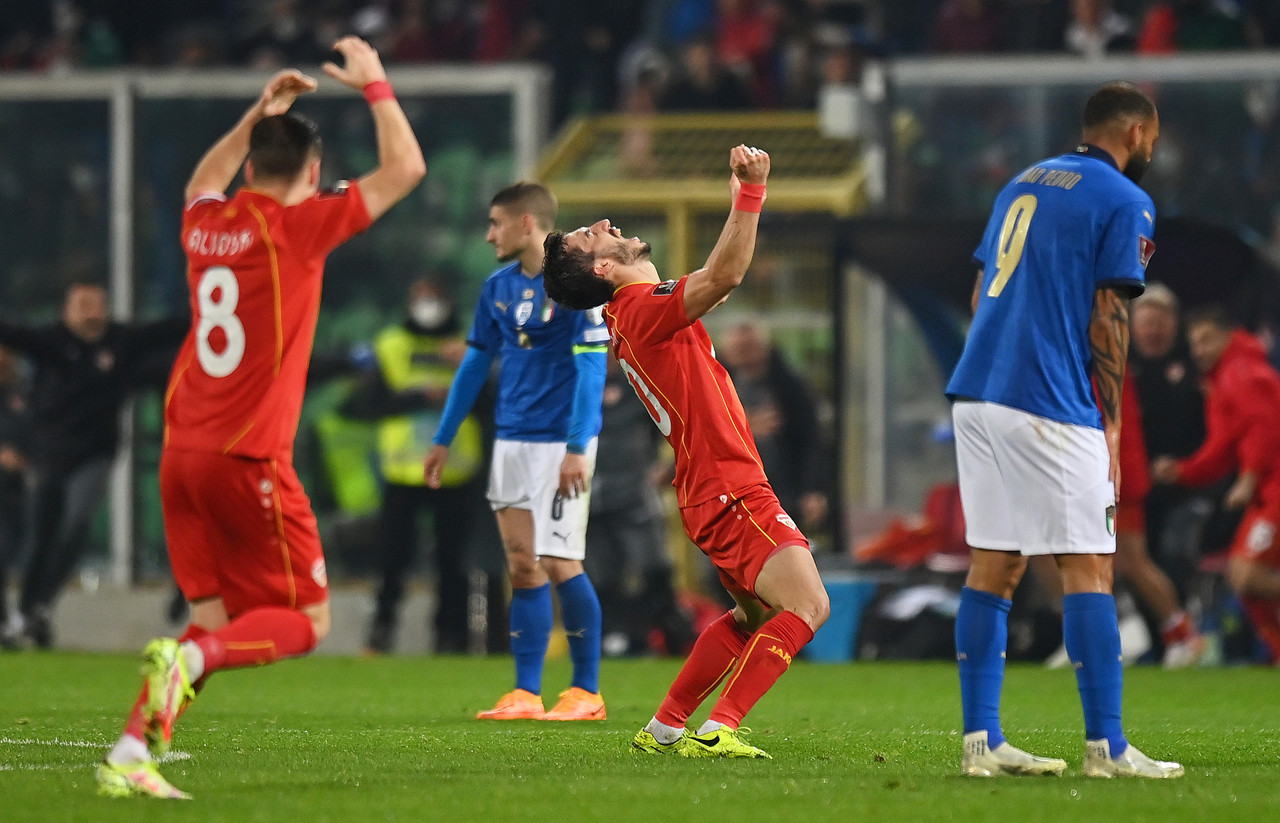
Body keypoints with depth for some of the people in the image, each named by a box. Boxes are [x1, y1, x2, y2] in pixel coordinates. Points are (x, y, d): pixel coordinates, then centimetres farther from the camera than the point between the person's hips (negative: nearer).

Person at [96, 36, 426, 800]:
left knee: (217, 619, 11)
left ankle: (129, 756, -1)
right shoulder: (300, 225, -8)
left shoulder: (206, 224, 10)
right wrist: (376, 85, 10)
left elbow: (204, 180, 37)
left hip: (182, 452, 7)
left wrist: (260, 114, 38)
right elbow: (406, 168, -2)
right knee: (307, 620, 2)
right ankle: (189, 658, -24)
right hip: (250, 457, -7)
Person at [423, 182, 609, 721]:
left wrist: (577, 447, -21)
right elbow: (476, 363, 18)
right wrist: (443, 440, 18)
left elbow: (591, 366, -16)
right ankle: (525, 695, 6)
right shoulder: (499, 287, 10)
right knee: (522, 565, 4)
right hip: (512, 442, 6)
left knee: (559, 564, -7)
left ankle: (587, 692, 3)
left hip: (561, 443, -6)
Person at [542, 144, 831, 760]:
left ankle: (664, 728, 25)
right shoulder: (644, 311, -16)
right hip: (729, 487, -10)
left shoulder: (637, 312, 14)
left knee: (753, 617, 24)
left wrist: (743, 197, 32)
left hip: (714, 492, 10)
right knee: (806, 606, -19)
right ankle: (716, 731, -24)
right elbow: (725, 275, -30)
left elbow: (719, 277, 32)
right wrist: (751, 192, -29)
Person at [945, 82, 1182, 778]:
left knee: (993, 565, 8)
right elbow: (1107, 321, -9)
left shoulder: (1023, 184, 20)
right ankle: (1105, 747, -7)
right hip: (1051, 407, -8)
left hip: (976, 391, 8)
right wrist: (1111, 425, -4)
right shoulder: (1124, 201, -3)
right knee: (1087, 568, -5)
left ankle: (981, 741, 6)